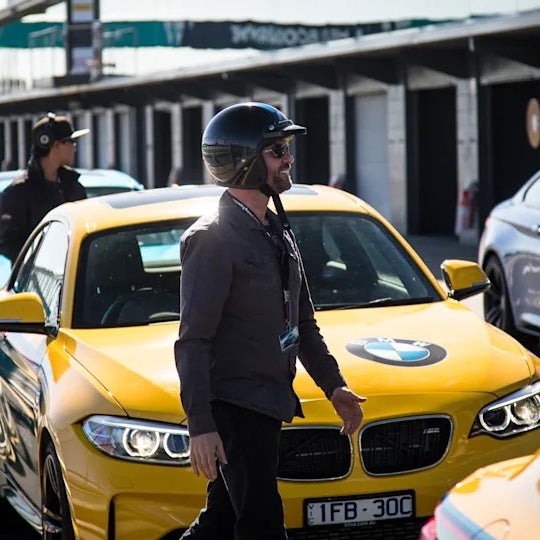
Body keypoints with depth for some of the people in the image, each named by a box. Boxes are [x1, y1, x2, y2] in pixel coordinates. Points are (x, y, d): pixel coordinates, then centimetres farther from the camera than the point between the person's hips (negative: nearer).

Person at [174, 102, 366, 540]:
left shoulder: (279, 232, 15)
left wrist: (333, 385, 20)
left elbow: (303, 323, 24)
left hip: (267, 404, 9)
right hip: (233, 404, -9)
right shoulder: (212, 240, -14)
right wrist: (200, 425, -23)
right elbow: (192, 342, -18)